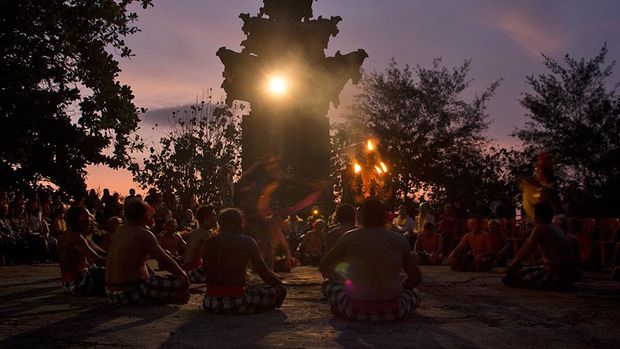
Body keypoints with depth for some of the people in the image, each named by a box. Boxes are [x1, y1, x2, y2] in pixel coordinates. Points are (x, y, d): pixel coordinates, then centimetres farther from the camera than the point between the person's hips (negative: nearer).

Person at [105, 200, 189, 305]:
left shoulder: (119, 232, 11)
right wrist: (182, 273, 5)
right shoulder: (143, 234, -12)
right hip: (131, 294, -9)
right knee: (181, 283, -9)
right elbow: (165, 261, -10)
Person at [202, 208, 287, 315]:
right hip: (236, 304, -6)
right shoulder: (247, 241, -4)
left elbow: (208, 277, 11)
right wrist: (280, 285, 16)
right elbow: (264, 272, 0)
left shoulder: (210, 242, 4)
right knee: (278, 291, 8)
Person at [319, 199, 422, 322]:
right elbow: (416, 277, 10)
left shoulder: (349, 238, 0)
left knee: (329, 283, 25)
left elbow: (324, 267, 11)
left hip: (357, 311, -1)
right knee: (416, 293, 30)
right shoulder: (399, 239, 2)